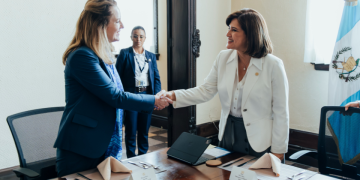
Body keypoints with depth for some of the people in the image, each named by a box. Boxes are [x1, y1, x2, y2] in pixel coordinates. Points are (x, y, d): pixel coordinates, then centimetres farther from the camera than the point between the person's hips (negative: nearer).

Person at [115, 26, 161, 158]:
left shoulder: (151, 56, 13)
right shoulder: (124, 53, 2)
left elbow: (156, 78, 11)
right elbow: (118, 76, -2)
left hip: (147, 95, 3)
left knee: (144, 131, 10)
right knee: (131, 131, 3)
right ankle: (131, 159, 15)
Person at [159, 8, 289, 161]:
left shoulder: (273, 65, -14)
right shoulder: (223, 58, -1)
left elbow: (281, 113, -11)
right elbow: (205, 91, 1)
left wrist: (277, 152, -9)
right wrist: (173, 96, -12)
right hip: (227, 135, 5)